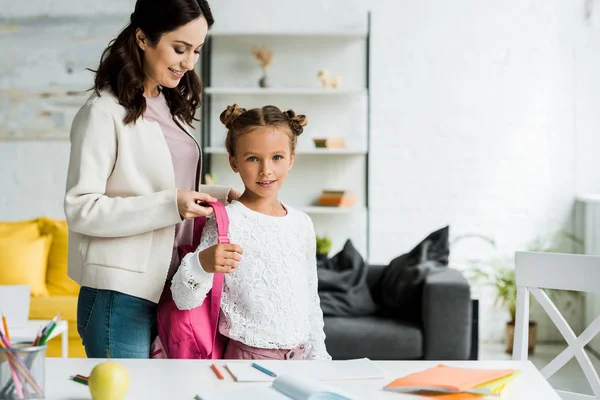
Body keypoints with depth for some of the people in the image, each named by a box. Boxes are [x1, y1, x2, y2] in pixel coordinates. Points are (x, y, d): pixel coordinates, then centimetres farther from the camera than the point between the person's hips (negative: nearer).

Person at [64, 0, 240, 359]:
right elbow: (80, 210, -16)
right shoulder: (105, 113, -12)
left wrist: (219, 196, 2)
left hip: (170, 289, 7)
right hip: (122, 297, -7)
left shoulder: (171, 107, 12)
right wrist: (169, 205, -23)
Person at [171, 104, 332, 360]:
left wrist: (318, 355, 12)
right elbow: (184, 301, -16)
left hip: (299, 355, 5)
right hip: (248, 357, -5)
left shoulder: (302, 223, 6)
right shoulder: (226, 222, -12)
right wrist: (201, 264, -34)